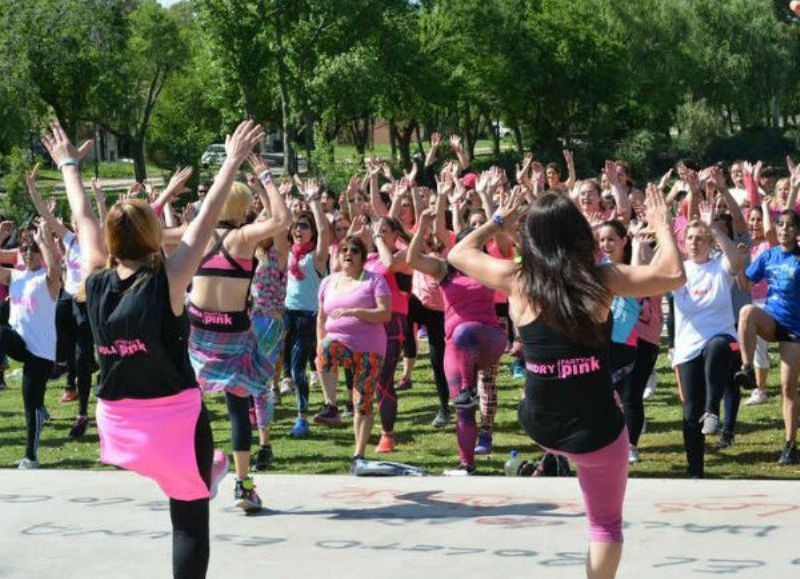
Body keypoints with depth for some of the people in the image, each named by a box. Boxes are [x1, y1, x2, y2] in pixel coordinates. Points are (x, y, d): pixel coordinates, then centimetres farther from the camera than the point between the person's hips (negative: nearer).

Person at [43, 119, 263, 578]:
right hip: (175, 417, -5)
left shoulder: (97, 281, -3)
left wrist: (68, 165, 25)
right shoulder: (167, 281, -15)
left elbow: (84, 219, 11)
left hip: (118, 421, 5)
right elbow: (207, 218, -9)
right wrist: (234, 161, -1)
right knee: (190, 522, 1)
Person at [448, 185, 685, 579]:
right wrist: (662, 226, 8)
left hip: (539, 425, 3)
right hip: (594, 431, -3)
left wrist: (499, 221, 25)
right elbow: (674, 275, -7)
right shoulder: (601, 279, -11)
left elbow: (458, 254, 11)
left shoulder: (516, 280, -5)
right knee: (606, 524, 12)